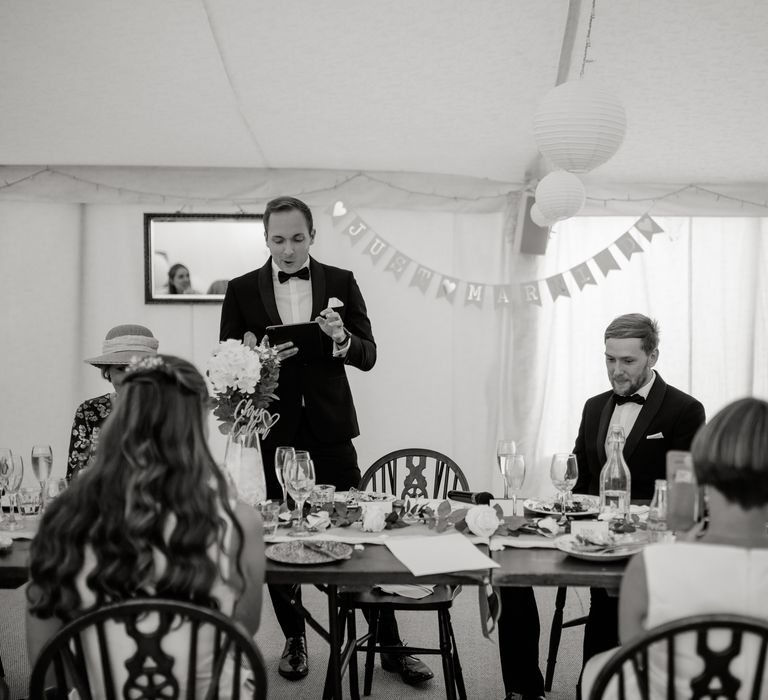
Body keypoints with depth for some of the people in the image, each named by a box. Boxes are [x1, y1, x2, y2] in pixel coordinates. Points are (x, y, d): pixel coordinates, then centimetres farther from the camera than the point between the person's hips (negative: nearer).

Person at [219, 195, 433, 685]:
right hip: (272, 431, 0)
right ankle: (294, 640, 25)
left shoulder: (341, 283, 4)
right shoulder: (243, 290, 3)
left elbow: (368, 357, 2)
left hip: (330, 430, 0)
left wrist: (342, 339, -20)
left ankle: (390, 645, 14)